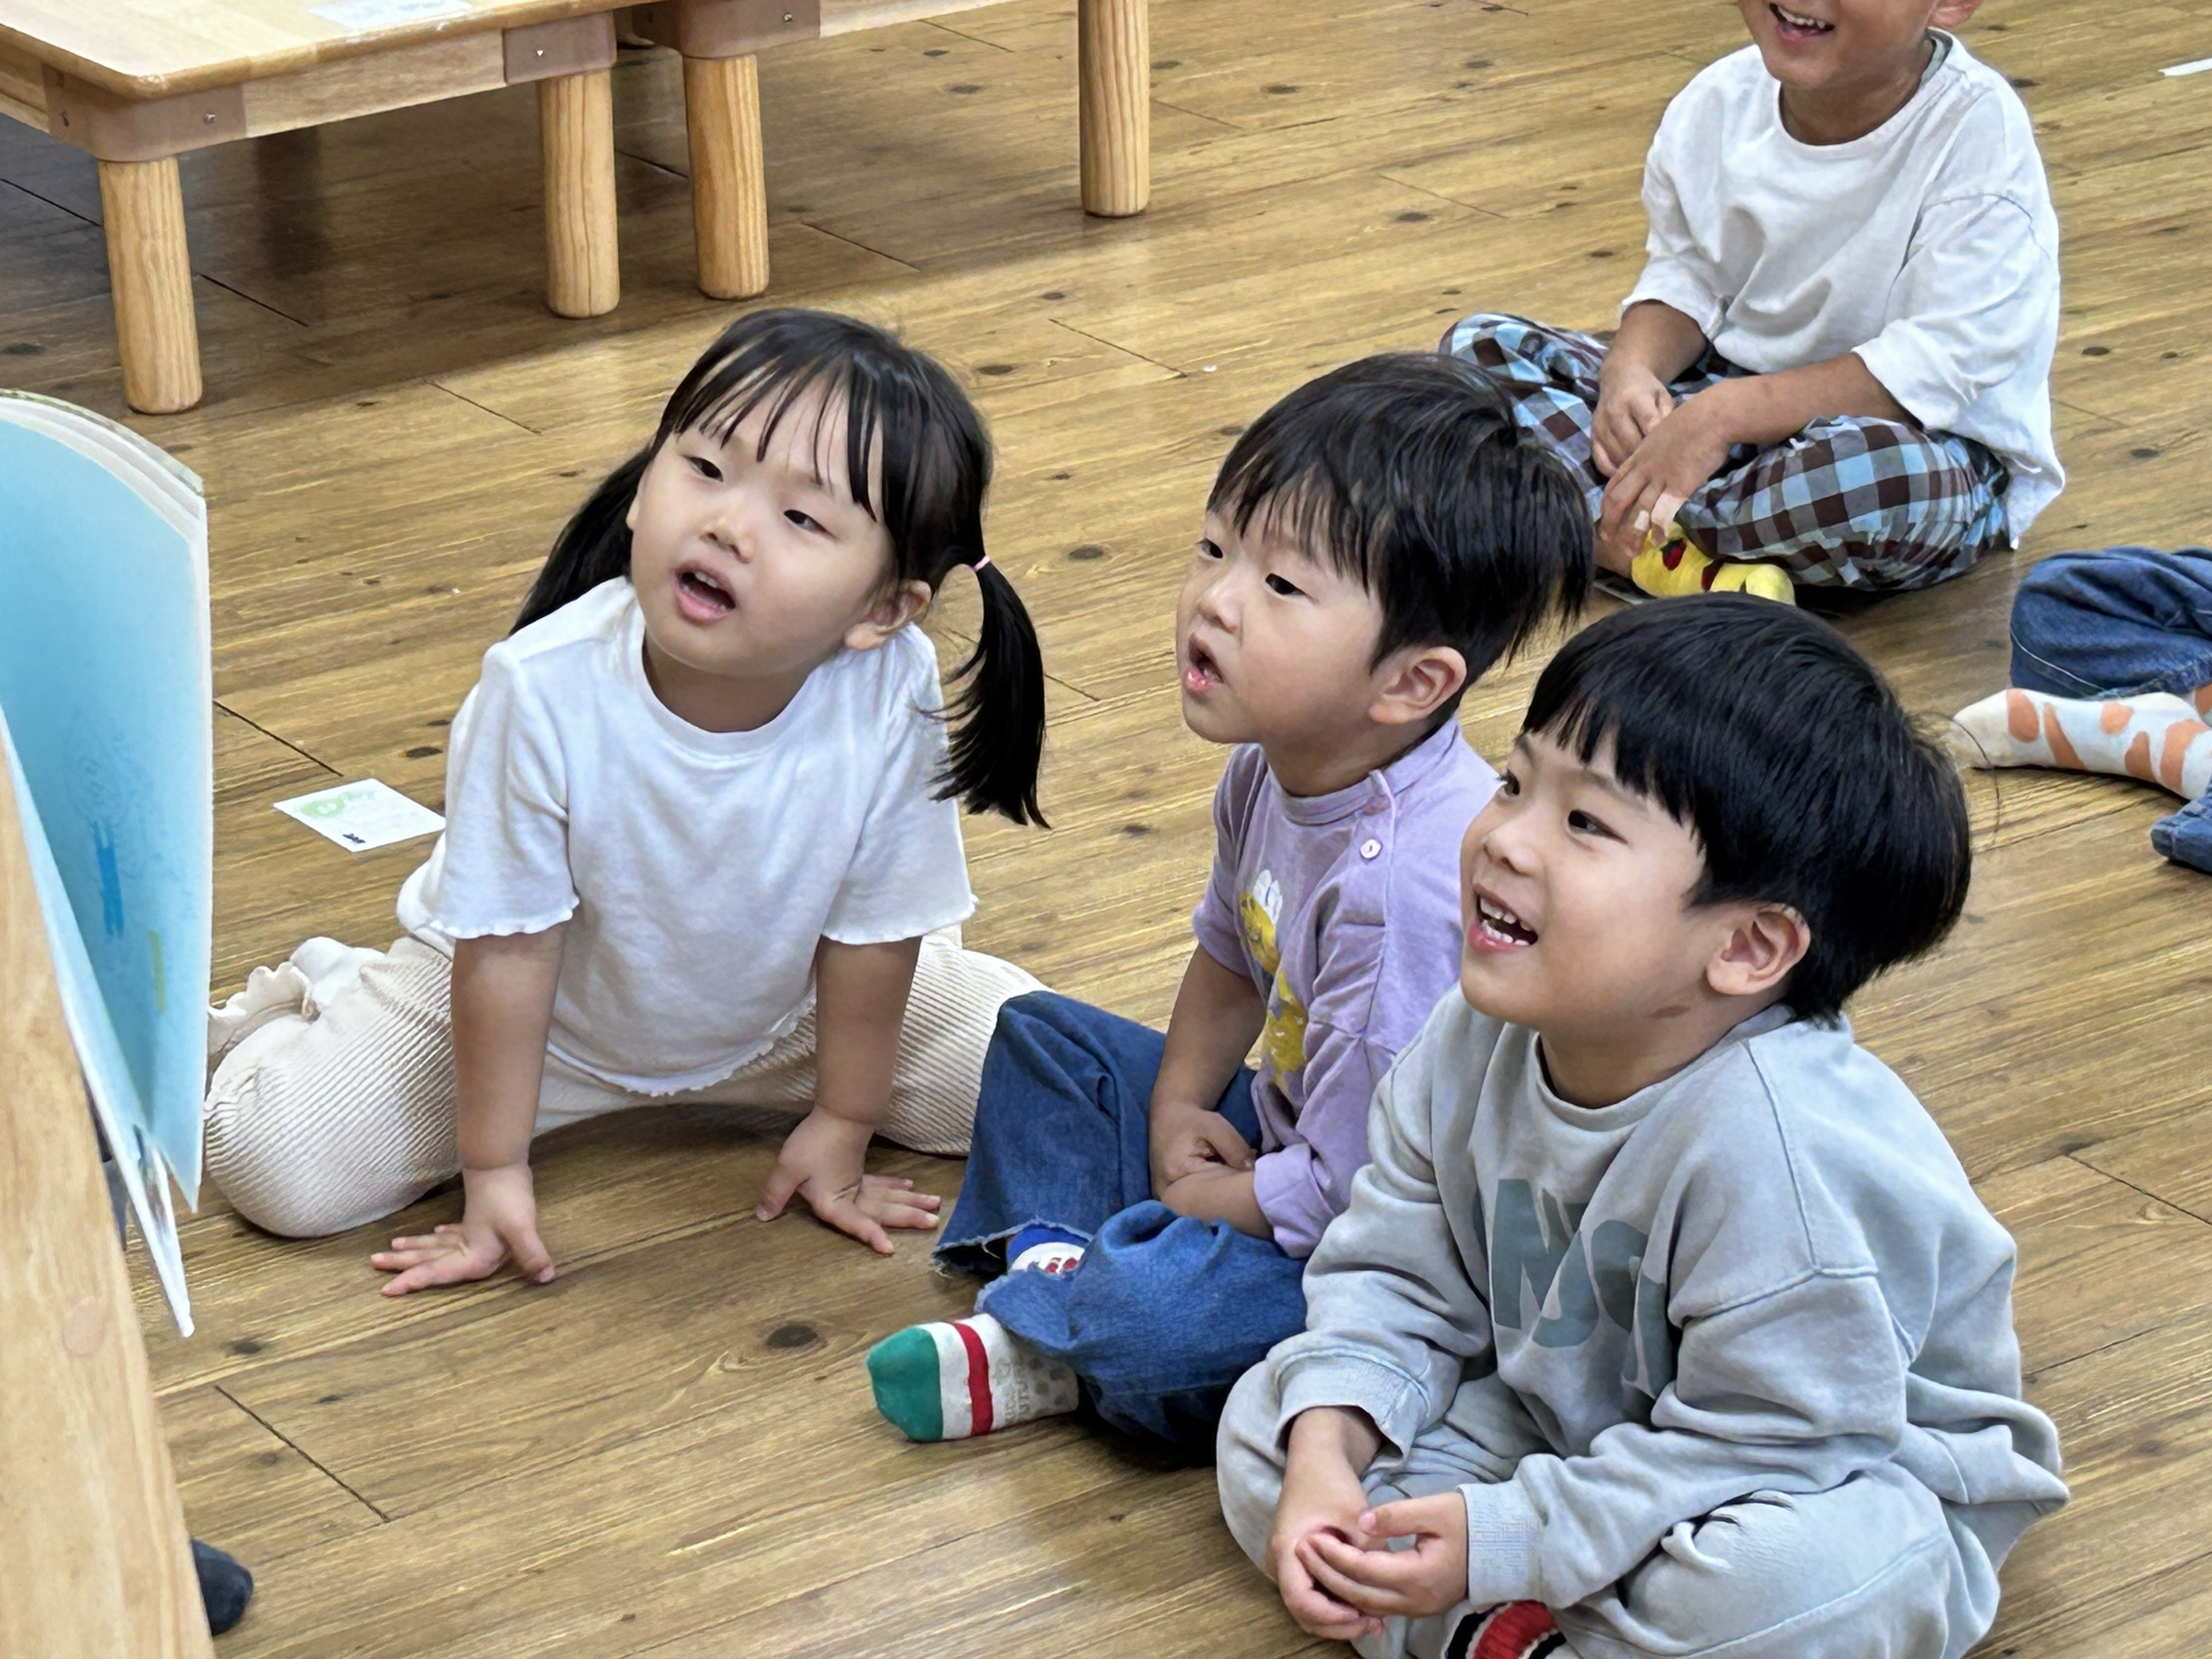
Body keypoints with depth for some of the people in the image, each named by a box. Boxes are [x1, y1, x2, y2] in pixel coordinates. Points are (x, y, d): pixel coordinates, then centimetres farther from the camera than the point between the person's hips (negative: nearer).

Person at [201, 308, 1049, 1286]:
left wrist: (841, 1131, -4)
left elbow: (874, 930, -15)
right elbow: (507, 944, -23)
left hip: (776, 1007, 3)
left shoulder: (894, 701, -32)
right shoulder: (543, 691, -36)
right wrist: (493, 1176, -16)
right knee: (272, 1162, -15)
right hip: (550, 1010, -2)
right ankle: (326, 999, 20)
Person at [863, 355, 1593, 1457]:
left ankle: (1043, 1348, 0)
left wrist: (1191, 1196, -12)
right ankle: (1055, 1263, -2)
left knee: (1146, 1311, -32)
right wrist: (1178, 1110, 3)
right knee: (1043, 1034, 16)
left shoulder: (1405, 878, -35)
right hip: (1284, 1133, 10)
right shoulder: (1274, 767, -6)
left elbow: (1357, 1186, -29)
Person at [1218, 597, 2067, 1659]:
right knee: (1265, 1420, -4)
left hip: (1837, 1482, -7)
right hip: (1577, 1430, 7)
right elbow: (1397, 1271, 1)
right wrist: (1325, 1455, -17)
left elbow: (1760, 1450, -28)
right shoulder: (1476, 1040, -12)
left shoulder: (1774, 1149, -35)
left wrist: (1500, 1538, -29)